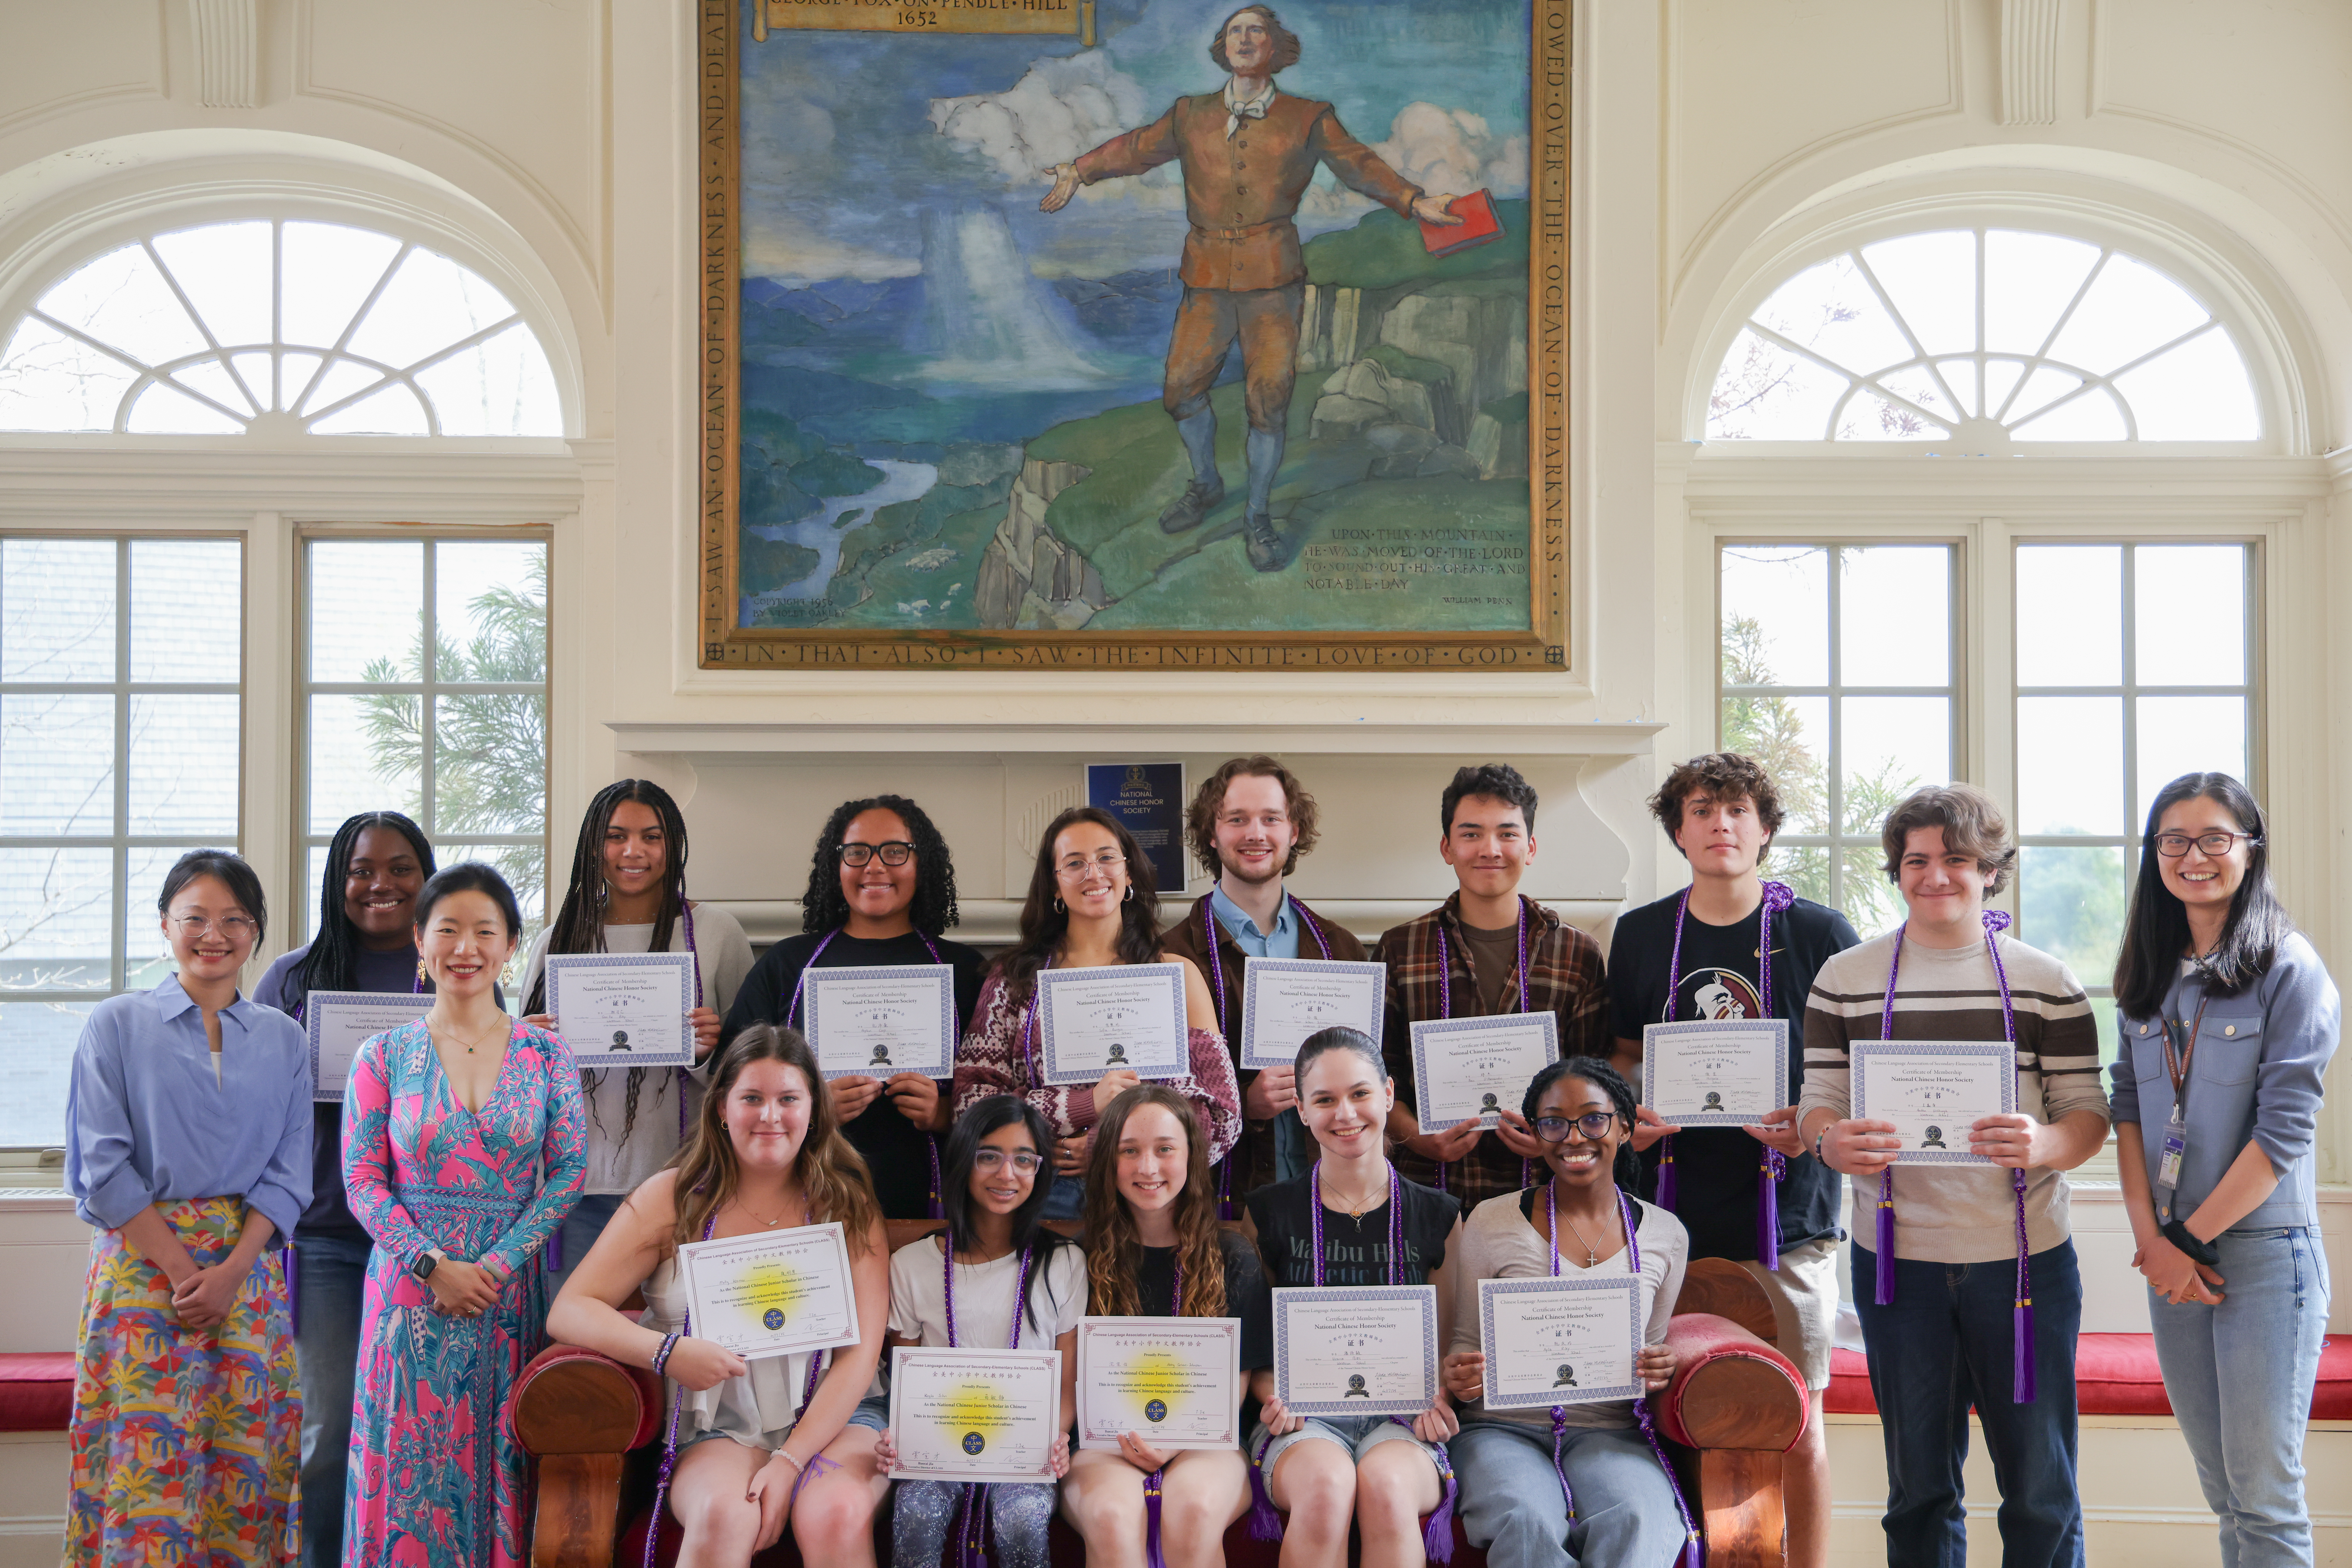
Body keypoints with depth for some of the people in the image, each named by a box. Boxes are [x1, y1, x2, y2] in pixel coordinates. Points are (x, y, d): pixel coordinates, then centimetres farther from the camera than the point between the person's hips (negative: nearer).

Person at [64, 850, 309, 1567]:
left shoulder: (283, 1039, 10)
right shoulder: (117, 1024, 3)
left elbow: (289, 1173, 5)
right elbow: (103, 1169, -4)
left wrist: (229, 1273, -9)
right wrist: (183, 1269, -11)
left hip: (249, 1270, 2)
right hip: (142, 1262, -2)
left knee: (244, 1460, 1)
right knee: (147, 1461, -5)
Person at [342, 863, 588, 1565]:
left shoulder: (546, 1055, 3)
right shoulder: (383, 1056, 3)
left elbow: (569, 1172, 0)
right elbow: (363, 1180, 0)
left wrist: (498, 1265, -11)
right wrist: (434, 1265, -12)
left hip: (511, 1288, 0)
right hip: (412, 1287, 0)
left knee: (499, 1464, 4)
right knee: (410, 1462, 2)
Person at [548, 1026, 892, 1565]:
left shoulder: (849, 1206, 6)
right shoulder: (674, 1198, 6)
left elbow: (861, 1352, -2)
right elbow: (567, 1313, 0)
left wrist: (790, 1461, -15)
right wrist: (666, 1352, -19)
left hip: (833, 1418, 0)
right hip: (718, 1429, 0)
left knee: (837, 1516, -32)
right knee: (724, 1518, -32)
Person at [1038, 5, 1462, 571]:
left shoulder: (1307, 120, 1)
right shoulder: (1191, 117, 7)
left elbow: (1361, 165, 1)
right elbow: (1135, 149, 18)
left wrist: (1415, 202, -11)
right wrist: (1078, 173, 16)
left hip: (1274, 285, -2)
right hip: (1209, 284, 2)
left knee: (1268, 403, -2)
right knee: (1183, 391, 7)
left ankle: (1257, 518, 16)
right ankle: (1206, 485, 34)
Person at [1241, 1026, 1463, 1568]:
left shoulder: (1437, 1216, 11)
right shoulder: (1268, 1213, 8)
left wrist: (1438, 1396, -5)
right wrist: (1273, 1394, -8)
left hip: (1401, 1420, 1)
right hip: (1304, 1419, 0)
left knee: (1387, 1485, -36)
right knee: (1326, 1485, -36)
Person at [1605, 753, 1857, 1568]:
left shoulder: (1820, 934, 0)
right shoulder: (1639, 935, 8)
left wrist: (1814, 1124, -15)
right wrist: (1628, 1118, -3)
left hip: (1786, 1206, -2)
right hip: (1673, 1212, 2)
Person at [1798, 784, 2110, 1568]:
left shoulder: (2046, 982, 3)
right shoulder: (1845, 978, 5)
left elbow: (2088, 1112, 2)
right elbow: (1818, 1100, 6)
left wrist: (2044, 1145, -21)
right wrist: (1832, 1143, -18)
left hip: (2023, 1254, 0)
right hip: (1896, 1257, 1)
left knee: (2040, 1486, 7)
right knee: (1919, 1484, 12)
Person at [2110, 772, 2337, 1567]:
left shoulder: (2290, 971, -7)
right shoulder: (2148, 977, 10)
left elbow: (2285, 1131, -13)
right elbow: (2127, 1109, 7)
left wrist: (2191, 1238, -11)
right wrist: (2151, 1236, -6)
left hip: (2263, 1255, -5)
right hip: (2171, 1256, 5)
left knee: (2265, 1497, 1)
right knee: (2220, 1489, 13)